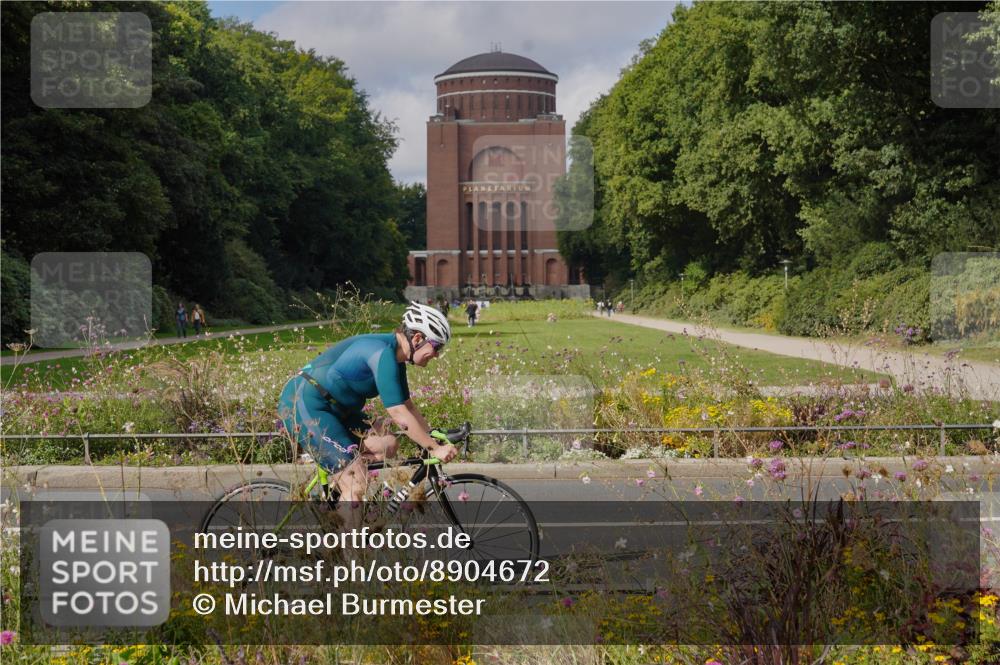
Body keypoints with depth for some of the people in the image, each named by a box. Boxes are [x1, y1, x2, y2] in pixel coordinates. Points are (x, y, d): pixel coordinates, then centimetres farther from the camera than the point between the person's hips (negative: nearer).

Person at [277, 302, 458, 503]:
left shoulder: (395, 358, 7)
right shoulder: (382, 353, -23)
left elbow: (408, 406, 15)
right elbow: (399, 414, -25)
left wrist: (435, 437, 9)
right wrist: (435, 449, -20)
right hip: (303, 405, -10)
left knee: (387, 444, -4)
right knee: (356, 483, -17)